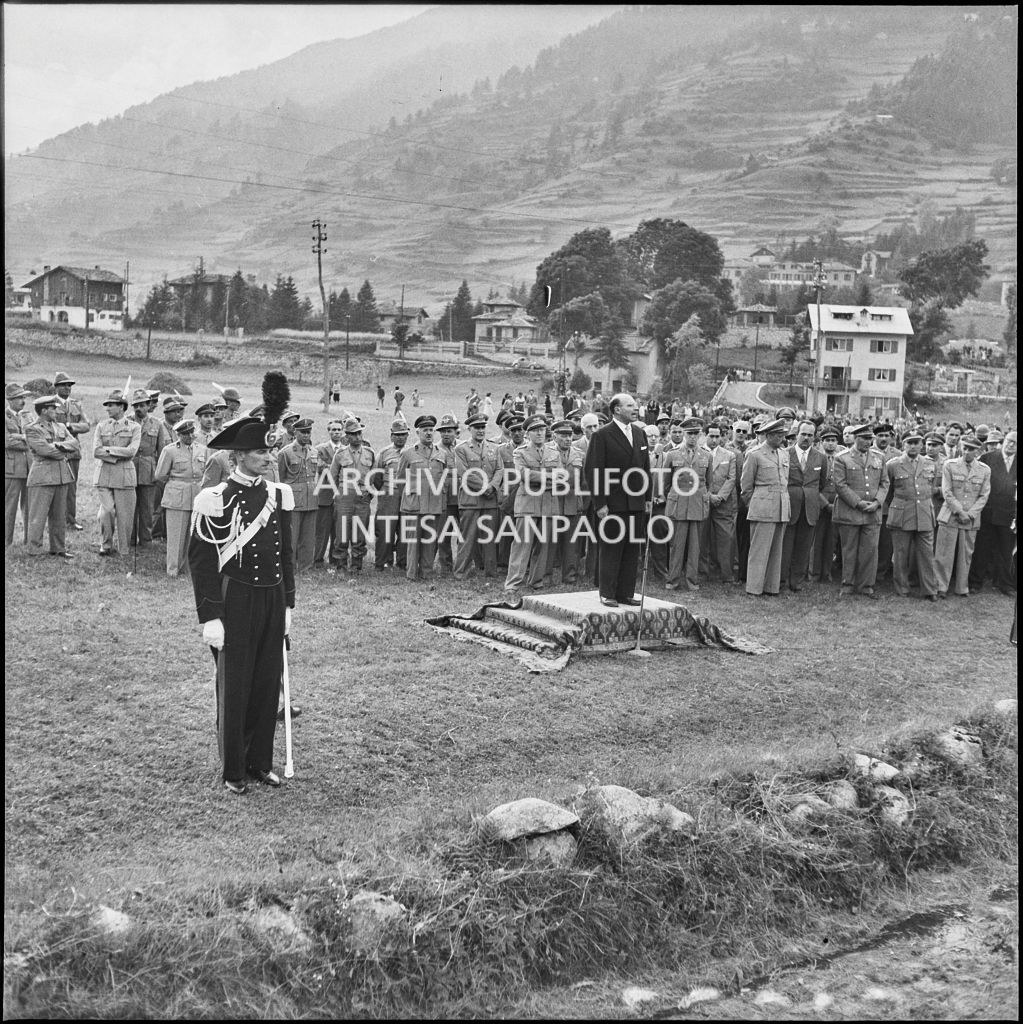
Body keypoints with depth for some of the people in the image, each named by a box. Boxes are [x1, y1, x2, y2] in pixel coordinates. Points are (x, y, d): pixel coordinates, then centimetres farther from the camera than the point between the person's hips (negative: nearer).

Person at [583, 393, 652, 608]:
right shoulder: (602, 436, -6)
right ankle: (607, 594, 8)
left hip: (636, 504, 6)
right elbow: (592, 471, -9)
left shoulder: (640, 434, 14)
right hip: (612, 504, -6)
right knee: (610, 550, 0)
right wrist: (600, 503, -14)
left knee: (632, 550, 8)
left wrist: (648, 498, 12)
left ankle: (626, 593, 16)